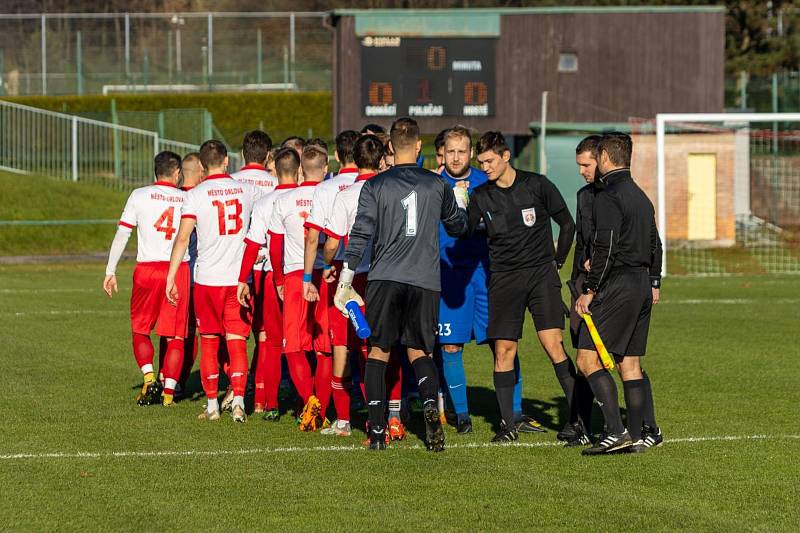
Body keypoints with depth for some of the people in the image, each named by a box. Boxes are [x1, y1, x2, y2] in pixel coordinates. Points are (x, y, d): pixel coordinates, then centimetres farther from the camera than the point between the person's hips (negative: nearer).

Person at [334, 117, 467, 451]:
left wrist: (345, 283, -1)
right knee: (419, 351, 12)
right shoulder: (437, 185, 7)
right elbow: (459, 226, 22)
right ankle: (431, 404, -18)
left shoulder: (375, 186, 1)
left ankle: (377, 431, 0)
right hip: (426, 280, 1)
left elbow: (360, 235, -3)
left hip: (384, 278, -1)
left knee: (378, 352, 8)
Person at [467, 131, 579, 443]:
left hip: (541, 274, -3)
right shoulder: (481, 196, 6)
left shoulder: (537, 185, -1)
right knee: (503, 351, -3)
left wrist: (557, 262, 8)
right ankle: (507, 425, 3)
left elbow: (567, 224, 7)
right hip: (503, 280, 3)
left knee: (553, 345, -12)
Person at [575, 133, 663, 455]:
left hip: (618, 285, -9)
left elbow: (605, 249, -19)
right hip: (643, 285, 9)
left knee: (587, 359, -9)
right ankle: (646, 432, 9)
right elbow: (655, 243, 23)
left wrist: (590, 291, -15)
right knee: (630, 363, 13)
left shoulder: (608, 198, -12)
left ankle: (616, 431, -16)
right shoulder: (640, 196, 17)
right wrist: (654, 283, 29)